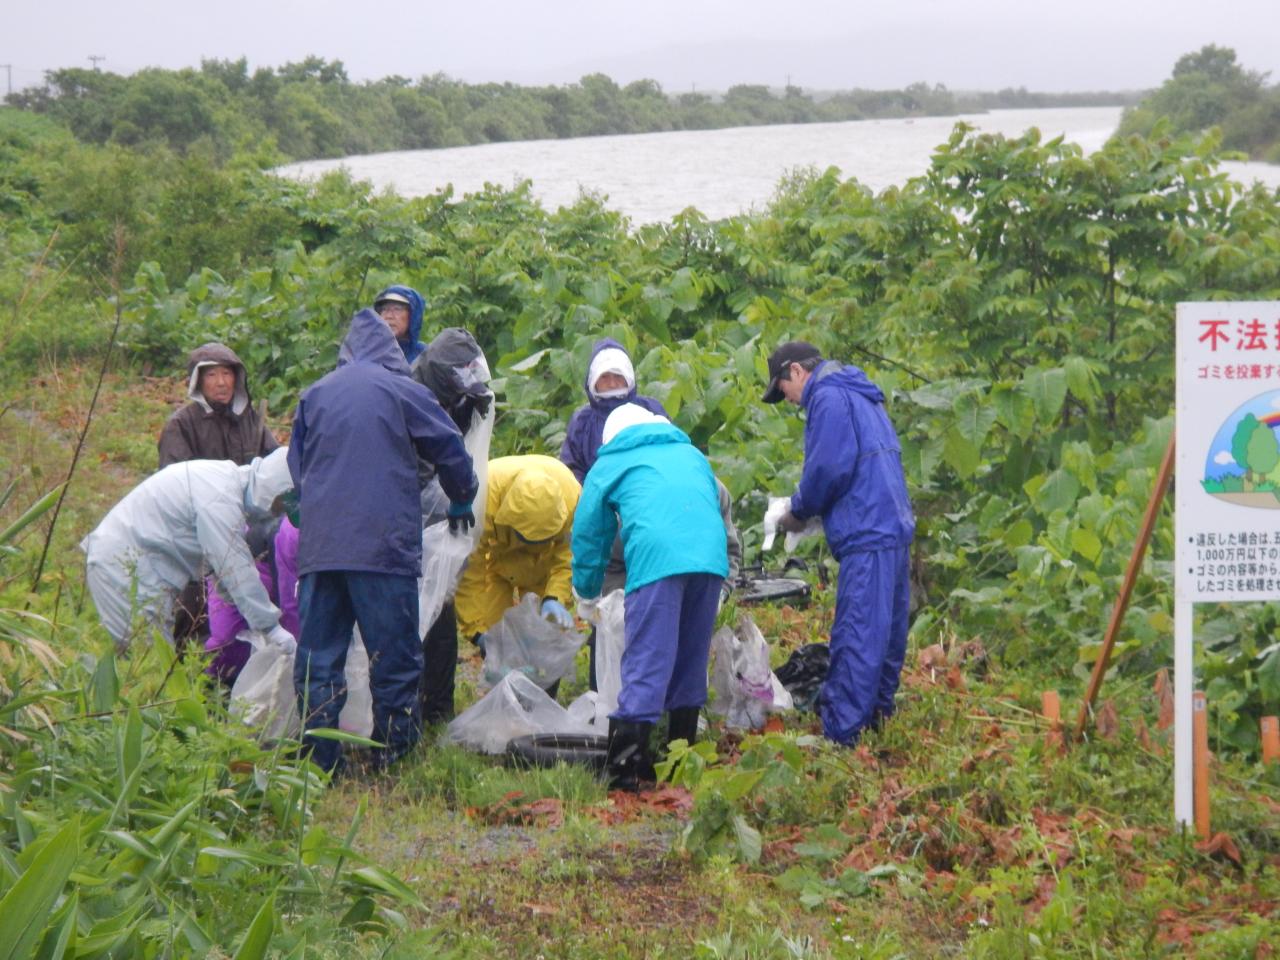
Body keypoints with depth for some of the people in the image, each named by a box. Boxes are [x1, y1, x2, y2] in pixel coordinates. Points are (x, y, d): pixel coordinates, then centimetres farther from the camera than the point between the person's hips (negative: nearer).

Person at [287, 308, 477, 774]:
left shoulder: (313, 394, 15)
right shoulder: (402, 390, 2)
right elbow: (450, 449, 9)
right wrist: (461, 501, 26)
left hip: (318, 544, 4)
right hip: (384, 543, -4)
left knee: (317, 655, 5)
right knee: (394, 654, 4)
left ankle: (318, 760, 3)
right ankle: (394, 751, 5)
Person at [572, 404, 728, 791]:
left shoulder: (609, 464, 23)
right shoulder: (692, 454, 33)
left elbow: (588, 533, 25)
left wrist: (588, 592, 38)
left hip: (656, 558, -4)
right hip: (711, 556, 4)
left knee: (647, 661, -9)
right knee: (691, 660, 16)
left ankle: (624, 768, -17)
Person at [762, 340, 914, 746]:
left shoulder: (828, 398, -8)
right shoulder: (860, 395, 22)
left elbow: (829, 468, -16)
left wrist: (798, 511, 1)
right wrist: (807, 509, 19)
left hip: (867, 534, -10)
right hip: (894, 528, 10)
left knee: (856, 636, -11)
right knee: (886, 631, 15)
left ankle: (840, 735, -12)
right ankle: (878, 716, 25)